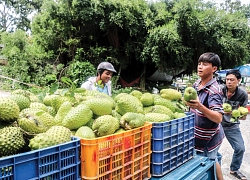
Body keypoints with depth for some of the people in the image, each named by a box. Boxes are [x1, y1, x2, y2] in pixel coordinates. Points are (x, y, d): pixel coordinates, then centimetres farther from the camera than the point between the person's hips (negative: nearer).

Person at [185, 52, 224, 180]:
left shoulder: (214, 90, -24)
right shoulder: (196, 84, 0)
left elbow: (218, 118, -35)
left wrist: (200, 107, -48)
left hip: (209, 138, -7)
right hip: (197, 134, 8)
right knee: (213, 161, 21)